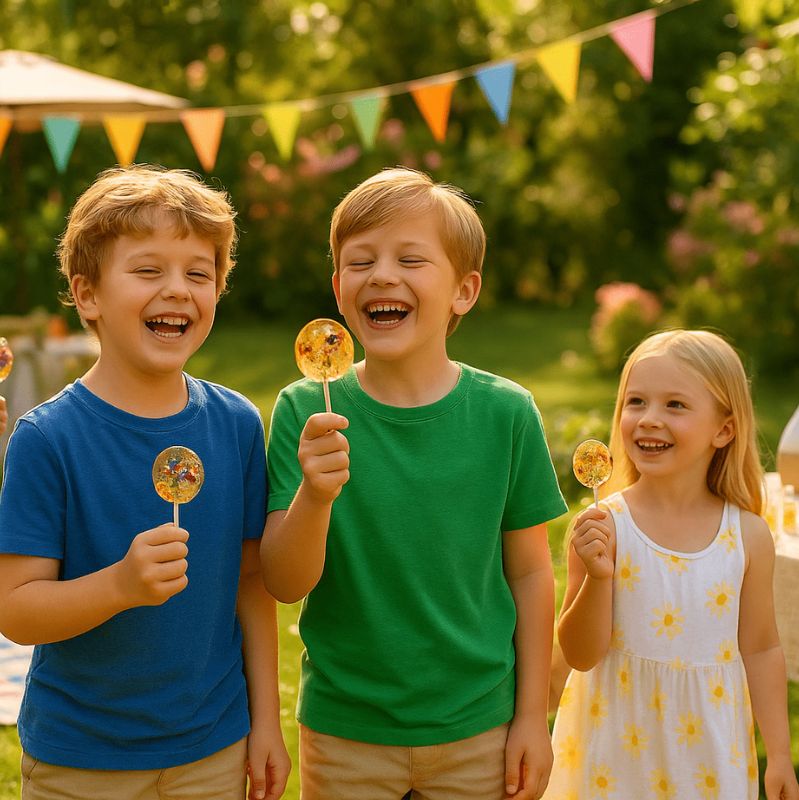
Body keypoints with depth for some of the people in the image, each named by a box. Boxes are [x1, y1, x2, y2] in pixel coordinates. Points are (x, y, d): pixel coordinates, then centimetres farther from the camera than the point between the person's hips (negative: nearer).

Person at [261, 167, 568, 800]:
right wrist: (315, 494, -30)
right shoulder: (306, 412, -9)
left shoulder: (505, 413, -8)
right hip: (343, 734, 0)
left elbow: (529, 571, -1)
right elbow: (285, 584, -12)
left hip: (476, 731, 1)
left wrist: (532, 717, 2)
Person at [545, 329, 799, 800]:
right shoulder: (603, 527, -13)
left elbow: (761, 648, 5)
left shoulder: (748, 535, -6)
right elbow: (581, 654, -11)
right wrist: (597, 577, -26)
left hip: (709, 746, 2)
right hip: (617, 744, -2)